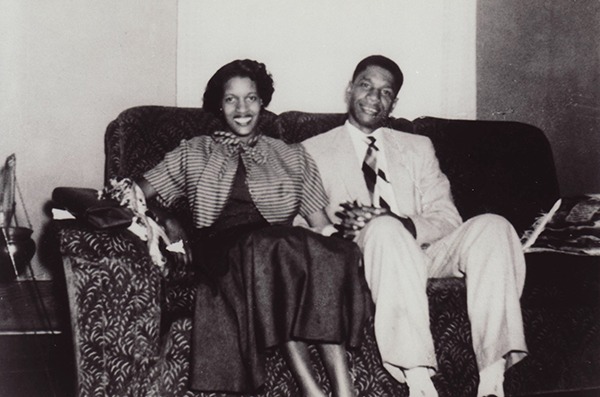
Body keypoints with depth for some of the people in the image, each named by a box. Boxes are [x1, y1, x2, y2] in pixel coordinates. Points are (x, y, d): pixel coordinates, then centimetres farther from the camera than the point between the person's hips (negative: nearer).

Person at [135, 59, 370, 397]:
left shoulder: (292, 156, 24)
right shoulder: (195, 153, 24)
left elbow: (320, 224, 15)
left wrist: (343, 248, -7)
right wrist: (168, 222, 0)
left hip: (284, 247, 2)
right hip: (222, 249, -1)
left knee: (327, 254, -34)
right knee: (268, 246, -37)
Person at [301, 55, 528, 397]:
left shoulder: (419, 148, 21)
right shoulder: (314, 151, 15)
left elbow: (448, 221, 8)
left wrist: (403, 223, -14)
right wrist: (336, 226, -18)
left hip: (422, 252, 3)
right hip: (363, 256, -3)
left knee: (492, 226, -24)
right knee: (385, 228, -36)